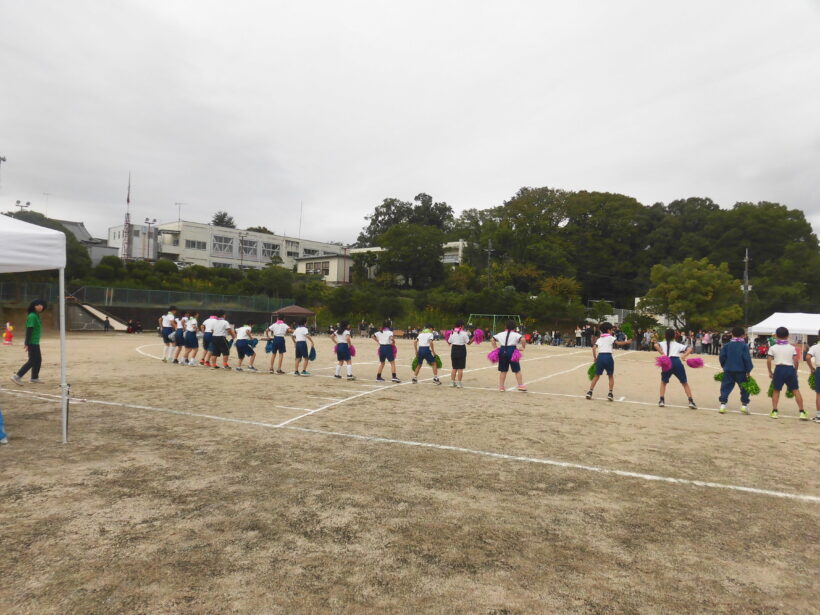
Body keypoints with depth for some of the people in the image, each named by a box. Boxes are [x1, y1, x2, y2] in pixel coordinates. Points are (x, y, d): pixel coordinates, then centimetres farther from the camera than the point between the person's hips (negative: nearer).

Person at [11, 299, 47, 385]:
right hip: (32, 343, -10)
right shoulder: (32, 316, -15)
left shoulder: (36, 316, 13)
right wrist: (27, 344, -23)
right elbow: (29, 330, -20)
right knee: (32, 361, -7)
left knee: (38, 360, 15)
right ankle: (17, 376, -5)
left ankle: (34, 378, 22)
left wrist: (26, 343, 20)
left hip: (35, 342, 10)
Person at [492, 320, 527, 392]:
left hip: (502, 351, 4)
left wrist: (495, 347, 14)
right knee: (517, 370, 4)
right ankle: (520, 386, 3)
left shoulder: (502, 334, 10)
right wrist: (523, 347, -7)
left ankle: (501, 386, 16)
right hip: (512, 351, -4)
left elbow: (492, 339, 14)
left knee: (503, 370, 13)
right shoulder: (516, 334, -4)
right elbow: (523, 339, -21)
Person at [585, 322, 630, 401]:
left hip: (600, 356, 4)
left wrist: (595, 358, 12)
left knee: (597, 376, 11)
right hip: (608, 356, -4)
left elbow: (594, 348, 5)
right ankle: (610, 394, 3)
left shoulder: (599, 339, 16)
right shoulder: (610, 337, 4)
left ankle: (590, 392, 3)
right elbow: (618, 343, -10)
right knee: (611, 376, 11)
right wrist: (626, 342, 5)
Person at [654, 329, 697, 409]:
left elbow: (656, 345, -6)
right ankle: (691, 401, 3)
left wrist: (662, 353, -6)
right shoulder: (678, 344, 22)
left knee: (663, 382, 19)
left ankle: (662, 400, 7)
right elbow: (689, 348, 10)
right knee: (685, 383, 12)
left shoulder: (663, 344, 18)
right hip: (677, 362, 0)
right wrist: (684, 356, 0)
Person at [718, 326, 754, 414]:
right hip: (741, 371, -2)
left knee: (725, 387, 5)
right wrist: (748, 370, -2)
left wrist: (724, 366, 14)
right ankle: (744, 405, 9)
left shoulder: (726, 345, 2)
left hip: (728, 371, 2)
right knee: (744, 388, 11)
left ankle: (722, 404, -1)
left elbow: (721, 357, 1)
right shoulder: (744, 346, -4)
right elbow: (747, 359, -8)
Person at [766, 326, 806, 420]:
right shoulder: (792, 348, 4)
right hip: (790, 369, 1)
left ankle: (774, 411, 8)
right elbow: (796, 361, -1)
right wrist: (795, 371, 12)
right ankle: (801, 412, 1)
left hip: (779, 369, 0)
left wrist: (770, 372, 7)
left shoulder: (773, 348, 1)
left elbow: (769, 361, -3)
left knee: (776, 390, 11)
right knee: (796, 390, 5)